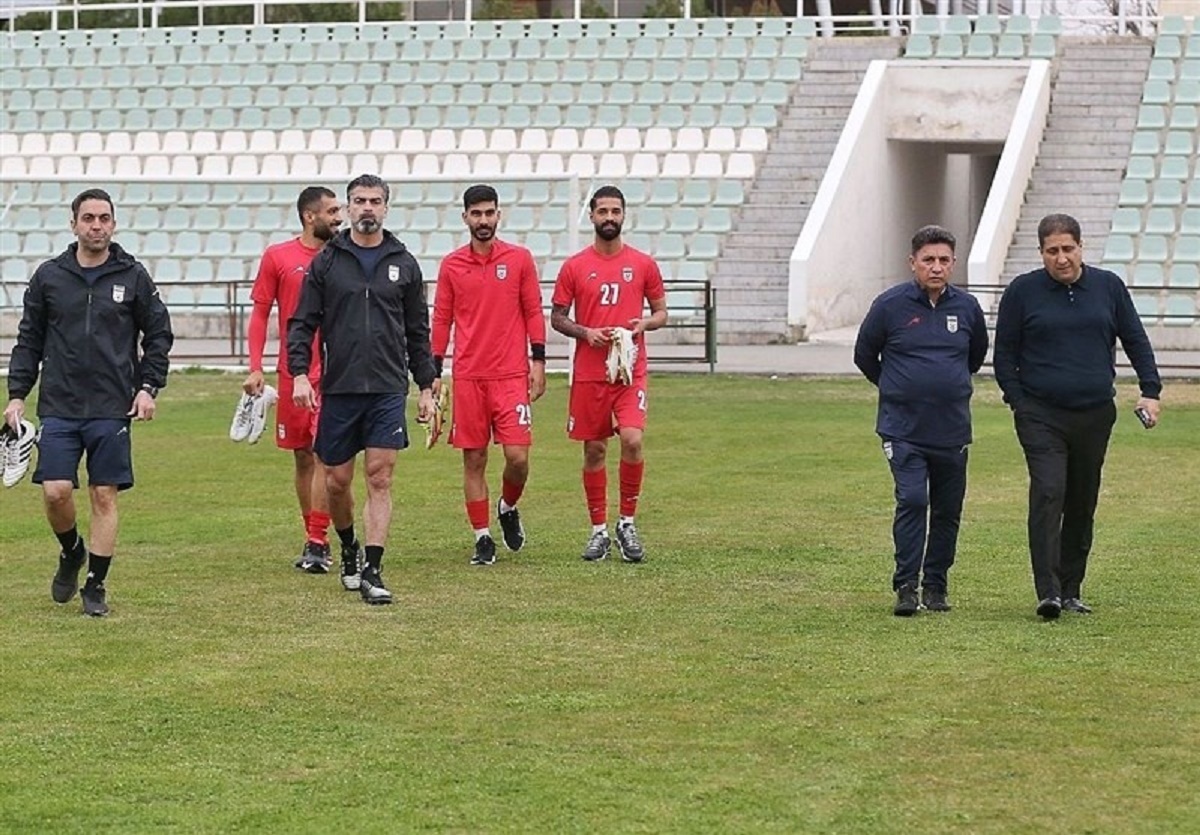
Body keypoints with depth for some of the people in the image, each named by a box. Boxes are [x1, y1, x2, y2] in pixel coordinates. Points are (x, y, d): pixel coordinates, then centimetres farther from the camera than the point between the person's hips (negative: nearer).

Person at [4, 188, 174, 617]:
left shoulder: (133, 276, 3)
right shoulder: (49, 276, 5)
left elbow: (159, 335, 9)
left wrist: (148, 386, -2)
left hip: (113, 409, -1)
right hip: (59, 408, 1)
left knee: (105, 496, 0)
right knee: (56, 492, -7)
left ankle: (96, 586, 10)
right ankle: (71, 552, 22)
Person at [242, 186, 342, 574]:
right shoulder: (277, 257, 3)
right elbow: (260, 314, 5)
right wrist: (255, 368, -2)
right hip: (293, 372, 1)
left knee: (323, 455, -9)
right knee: (303, 457, 8)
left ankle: (318, 543, -8)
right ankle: (312, 537, 19)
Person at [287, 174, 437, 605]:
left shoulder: (403, 264, 8)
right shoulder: (326, 262, 4)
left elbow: (417, 331, 13)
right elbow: (302, 323, 4)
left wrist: (426, 386, 10)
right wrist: (299, 373, -10)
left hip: (388, 390, 0)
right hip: (338, 389, 0)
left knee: (380, 478, -6)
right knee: (336, 481, 7)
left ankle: (372, 571, -5)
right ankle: (349, 550, 31)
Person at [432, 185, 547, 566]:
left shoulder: (519, 259, 4)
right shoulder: (451, 265, 7)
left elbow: (534, 313, 6)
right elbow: (441, 319, 10)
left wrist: (538, 362, -1)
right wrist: (434, 373, 6)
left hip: (512, 375, -1)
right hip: (467, 377, 1)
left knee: (517, 456, -8)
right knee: (473, 460, 3)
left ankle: (508, 508, 22)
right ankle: (482, 538, 11)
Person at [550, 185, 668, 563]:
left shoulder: (643, 264, 6)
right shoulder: (574, 267, 4)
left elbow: (661, 312, 13)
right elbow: (557, 318, 8)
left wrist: (644, 324, -9)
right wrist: (585, 332, -10)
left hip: (631, 371, -1)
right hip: (588, 373, 1)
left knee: (632, 440, -17)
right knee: (594, 450, 4)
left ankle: (627, 523, -1)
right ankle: (599, 530, 15)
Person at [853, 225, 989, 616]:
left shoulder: (967, 307, 2)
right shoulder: (890, 305, -7)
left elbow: (977, 354, 22)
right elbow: (864, 356, 8)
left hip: (952, 429, 3)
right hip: (903, 429, -3)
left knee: (948, 510, 8)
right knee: (912, 501, -15)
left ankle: (935, 585, 21)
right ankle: (905, 586, -8)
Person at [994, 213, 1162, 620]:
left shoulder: (1108, 286, 7)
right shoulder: (1022, 292, 0)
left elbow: (1136, 341, 14)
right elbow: (1004, 355, 4)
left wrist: (1150, 391, 3)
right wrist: (1019, 403, -5)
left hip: (1095, 415, 3)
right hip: (1042, 415, -3)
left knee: (1083, 503, 9)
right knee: (1048, 495, -17)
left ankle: (1072, 589, 19)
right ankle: (1048, 591, -20)